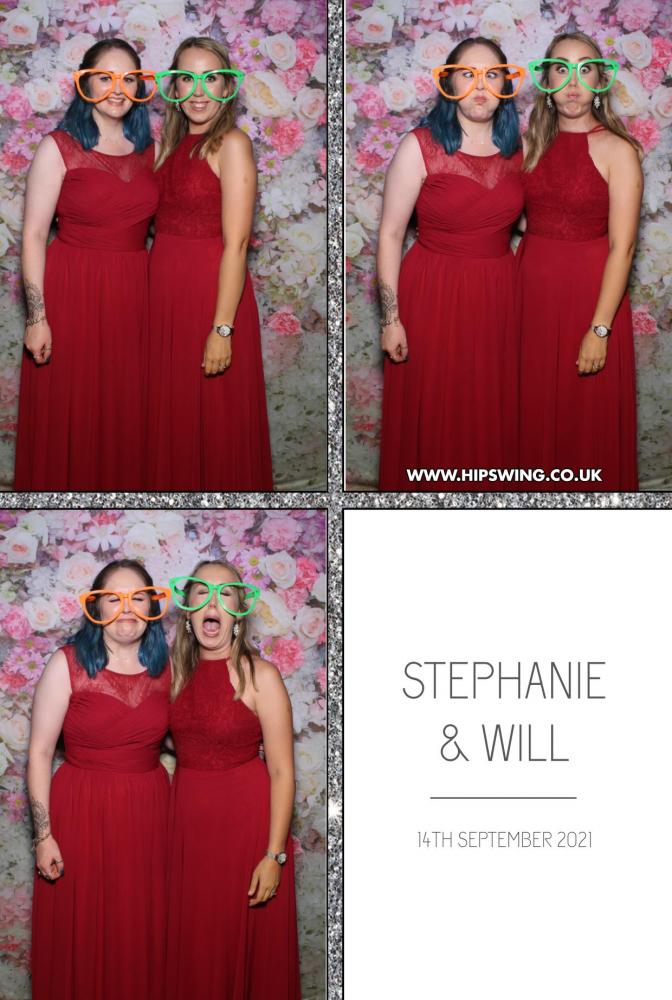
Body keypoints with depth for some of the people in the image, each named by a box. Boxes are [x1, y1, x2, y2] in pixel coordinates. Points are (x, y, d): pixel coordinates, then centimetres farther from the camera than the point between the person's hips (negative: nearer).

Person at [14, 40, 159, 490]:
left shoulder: (148, 149, 8)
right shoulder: (59, 147, -7)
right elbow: (34, 236, -10)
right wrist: (37, 316, -15)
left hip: (134, 295, 4)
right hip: (71, 292, -4)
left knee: (124, 412, 11)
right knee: (68, 415, 3)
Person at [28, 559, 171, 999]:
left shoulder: (165, 666, 3)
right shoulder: (68, 664, -9)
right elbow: (40, 753, -8)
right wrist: (44, 834, -12)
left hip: (150, 814, 3)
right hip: (82, 814, -3)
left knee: (143, 938, 12)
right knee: (81, 939, 6)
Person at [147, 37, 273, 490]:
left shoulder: (232, 144, -12)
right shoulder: (174, 142, 10)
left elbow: (235, 245, -17)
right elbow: (167, 225, 11)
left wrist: (223, 329, -21)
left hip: (213, 295, -7)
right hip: (166, 295, 7)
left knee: (215, 420, 3)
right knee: (173, 415, 15)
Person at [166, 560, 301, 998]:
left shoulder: (260, 676, -13)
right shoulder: (178, 672, 3)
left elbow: (282, 771, -14)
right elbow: (174, 745, 12)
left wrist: (274, 855, -17)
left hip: (246, 818, -5)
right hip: (187, 818, 5)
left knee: (248, 943, 5)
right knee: (193, 945, 13)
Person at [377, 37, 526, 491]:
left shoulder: (517, 147, 2)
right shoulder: (420, 146, -11)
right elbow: (390, 234, -9)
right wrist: (391, 318, -12)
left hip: (499, 296, 4)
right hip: (433, 296, -4)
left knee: (491, 413, 13)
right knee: (431, 414, 6)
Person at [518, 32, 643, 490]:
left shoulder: (617, 151, -10)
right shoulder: (533, 144, 6)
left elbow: (622, 248, -14)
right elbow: (519, 223, 9)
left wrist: (599, 329, -18)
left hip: (590, 293, -5)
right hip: (533, 291, 5)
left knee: (589, 417, 4)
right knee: (536, 411, 12)